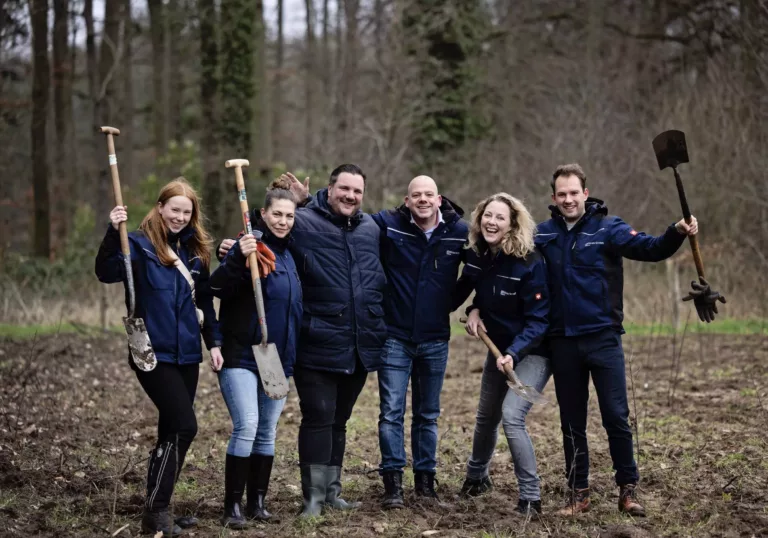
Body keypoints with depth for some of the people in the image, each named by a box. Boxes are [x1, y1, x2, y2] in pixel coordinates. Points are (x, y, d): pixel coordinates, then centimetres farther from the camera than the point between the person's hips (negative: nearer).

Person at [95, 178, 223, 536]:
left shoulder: (194, 250, 11)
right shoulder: (140, 244, -6)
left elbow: (204, 300, 17)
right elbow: (107, 272, -21)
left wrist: (214, 341, 9)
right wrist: (113, 233, -35)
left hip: (186, 354, 6)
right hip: (153, 353, -6)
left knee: (172, 431, 9)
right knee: (184, 426, -15)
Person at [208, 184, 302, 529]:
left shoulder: (290, 253, 12)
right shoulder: (250, 245, -9)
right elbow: (217, 287, -24)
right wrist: (238, 258, -38)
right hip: (241, 356, -7)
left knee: (267, 431, 10)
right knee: (246, 426, -16)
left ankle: (257, 502, 18)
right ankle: (233, 506, -10)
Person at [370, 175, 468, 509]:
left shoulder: (460, 231, -2)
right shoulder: (388, 225, -6)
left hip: (435, 340, 2)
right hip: (395, 336, -2)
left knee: (428, 415, 12)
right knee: (392, 412, -5)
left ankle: (425, 479, 23)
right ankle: (393, 483, 0)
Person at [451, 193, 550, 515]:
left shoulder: (530, 263, -24)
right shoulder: (477, 255, -6)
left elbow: (538, 319, -22)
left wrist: (514, 354, -33)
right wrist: (475, 310, -7)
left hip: (532, 351, -7)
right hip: (499, 348, 7)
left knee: (512, 416, -22)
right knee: (486, 416, 19)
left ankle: (531, 497, -13)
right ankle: (476, 476, 45)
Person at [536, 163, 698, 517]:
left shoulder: (608, 228, -5)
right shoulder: (544, 234, 5)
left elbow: (648, 248, -16)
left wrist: (676, 234, -34)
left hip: (603, 338, -3)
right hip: (563, 342, 3)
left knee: (616, 416, -1)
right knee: (572, 421, 10)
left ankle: (628, 489, 12)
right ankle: (579, 493, 20)